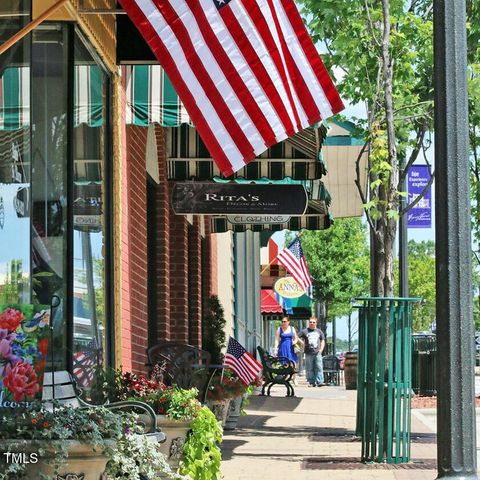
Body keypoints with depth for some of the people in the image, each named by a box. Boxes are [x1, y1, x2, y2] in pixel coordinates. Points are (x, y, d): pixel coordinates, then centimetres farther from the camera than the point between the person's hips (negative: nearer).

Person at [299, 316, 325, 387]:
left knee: (319, 368, -8)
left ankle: (320, 382, -11)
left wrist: (321, 349, 7)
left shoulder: (319, 331, 14)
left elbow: (322, 341, 20)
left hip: (317, 353, 1)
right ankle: (312, 382, 4)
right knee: (309, 369, -1)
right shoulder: (305, 331, 5)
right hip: (308, 354, -1)